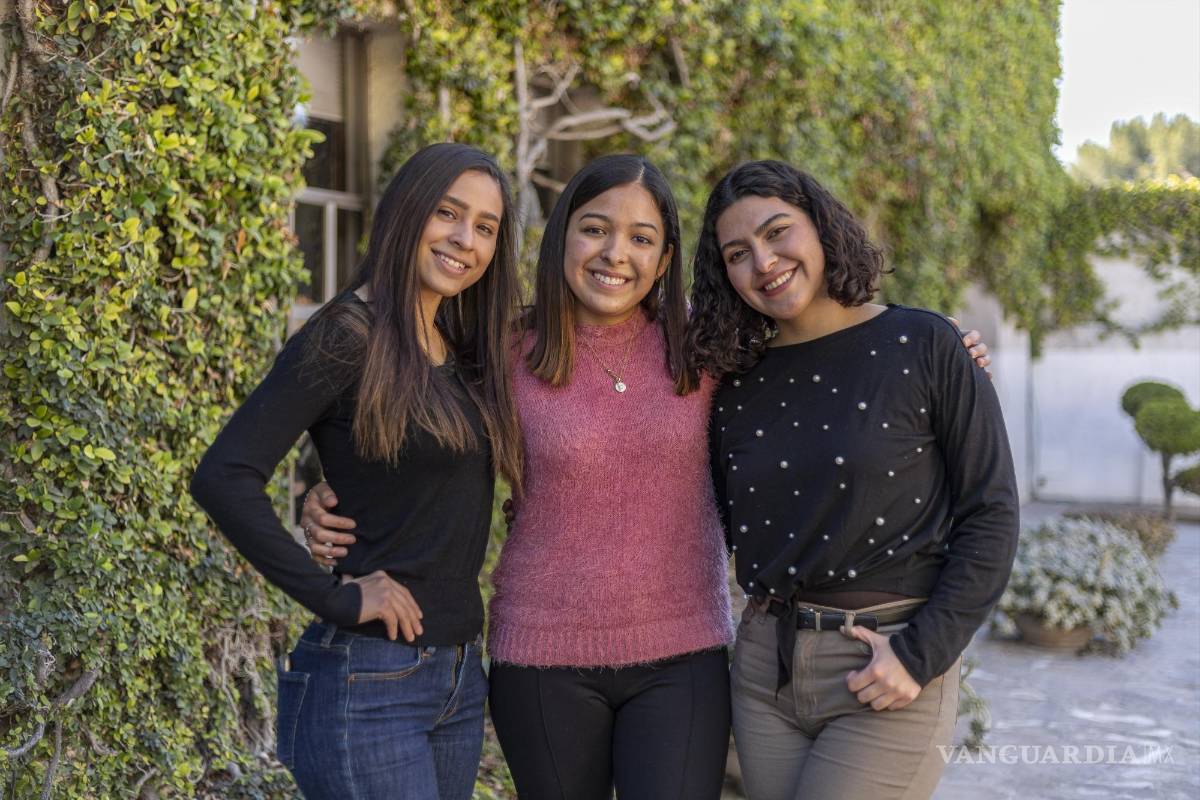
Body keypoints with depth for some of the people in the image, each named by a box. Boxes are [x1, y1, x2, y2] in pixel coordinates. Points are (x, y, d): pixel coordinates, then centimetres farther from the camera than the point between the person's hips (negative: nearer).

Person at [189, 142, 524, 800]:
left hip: (459, 676, 8)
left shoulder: (463, 351, 10)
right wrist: (335, 598, -19)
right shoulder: (346, 338, -13)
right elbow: (222, 478, -21)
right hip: (368, 682, -8)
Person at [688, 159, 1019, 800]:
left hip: (893, 681, -4)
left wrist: (922, 653, -12)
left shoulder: (924, 347, -5)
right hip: (765, 671, 5)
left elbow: (990, 516, -6)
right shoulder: (737, 385, 7)